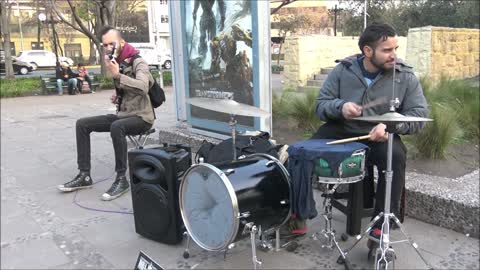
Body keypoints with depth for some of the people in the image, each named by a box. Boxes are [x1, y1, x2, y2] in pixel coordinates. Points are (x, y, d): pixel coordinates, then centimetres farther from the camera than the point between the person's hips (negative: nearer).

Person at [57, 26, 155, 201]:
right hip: (122, 115, 8)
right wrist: (118, 97, 9)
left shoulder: (137, 62, -12)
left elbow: (143, 87, -33)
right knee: (82, 124, 0)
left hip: (141, 117, -8)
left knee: (116, 127, -38)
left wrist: (117, 75, -37)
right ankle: (84, 175, 1)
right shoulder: (116, 63, 10)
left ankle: (121, 179, -27)